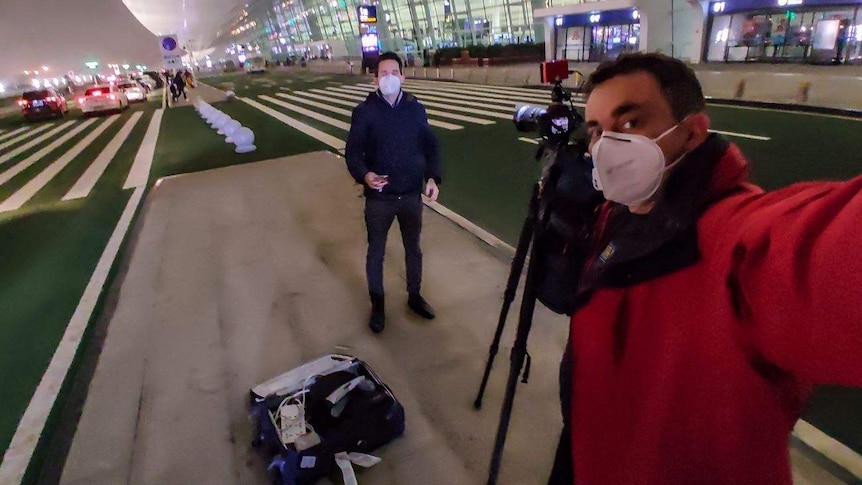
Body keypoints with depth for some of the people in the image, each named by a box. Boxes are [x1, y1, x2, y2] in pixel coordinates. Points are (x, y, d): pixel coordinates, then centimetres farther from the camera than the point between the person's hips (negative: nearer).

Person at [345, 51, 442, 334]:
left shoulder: (416, 109, 2)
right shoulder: (364, 111, -6)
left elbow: (430, 146, 7)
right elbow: (352, 151, -8)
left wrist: (432, 176, -8)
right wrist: (364, 175, -28)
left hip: (412, 195, 3)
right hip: (379, 197, -2)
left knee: (413, 248, 17)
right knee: (376, 251, 11)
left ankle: (414, 296, 39)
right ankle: (377, 305, 30)